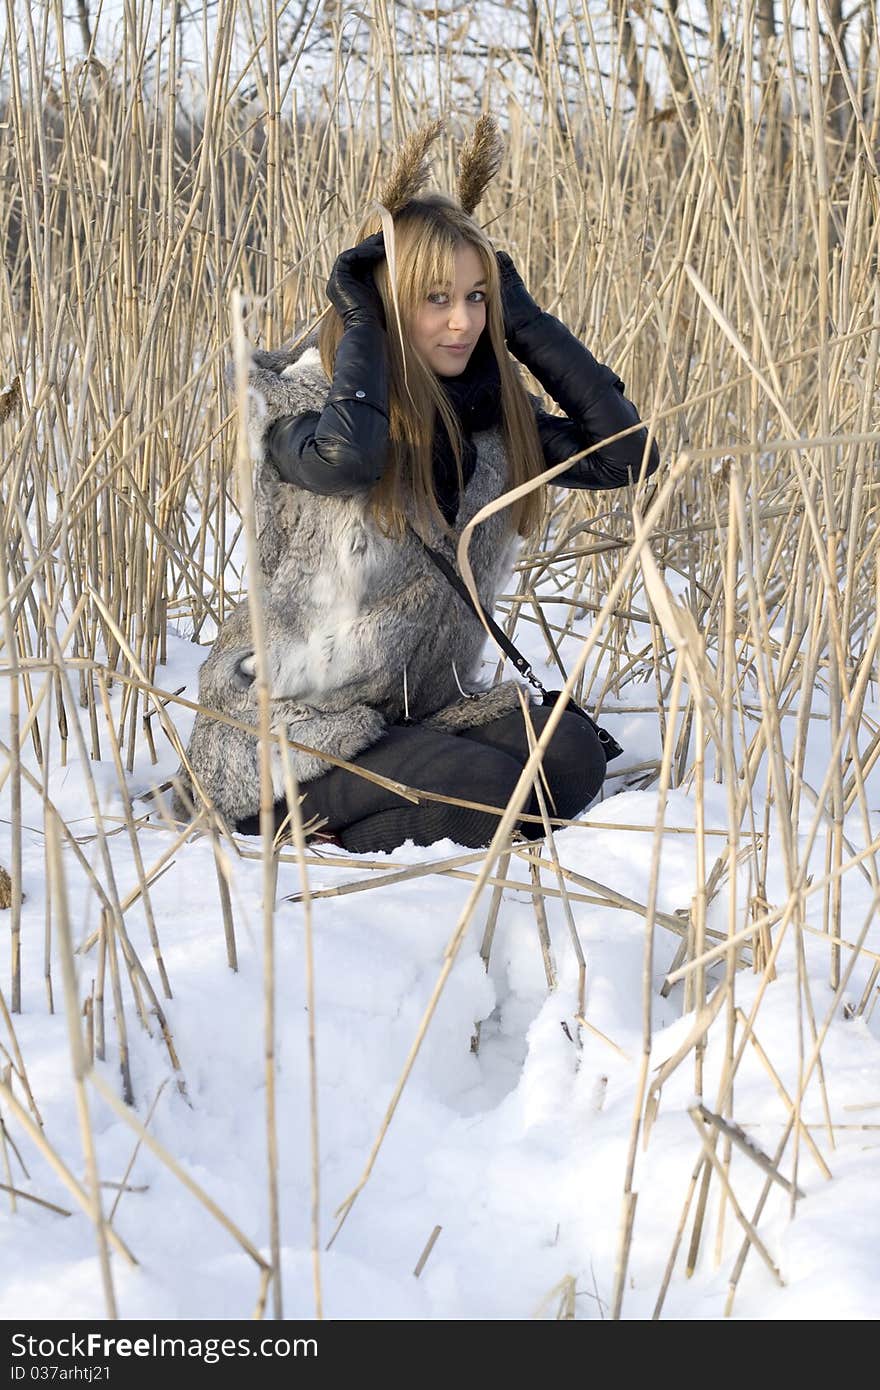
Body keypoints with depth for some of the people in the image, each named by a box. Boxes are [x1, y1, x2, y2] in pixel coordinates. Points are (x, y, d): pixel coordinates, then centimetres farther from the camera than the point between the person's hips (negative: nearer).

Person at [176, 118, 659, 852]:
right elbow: (345, 456, -35)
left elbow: (628, 455, -5)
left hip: (421, 706, 6)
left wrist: (526, 323, -5)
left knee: (570, 754, -19)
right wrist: (360, 322, -18)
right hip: (288, 730, -6)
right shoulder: (296, 402, -11)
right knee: (486, 789, -27)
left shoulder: (490, 417, 4)